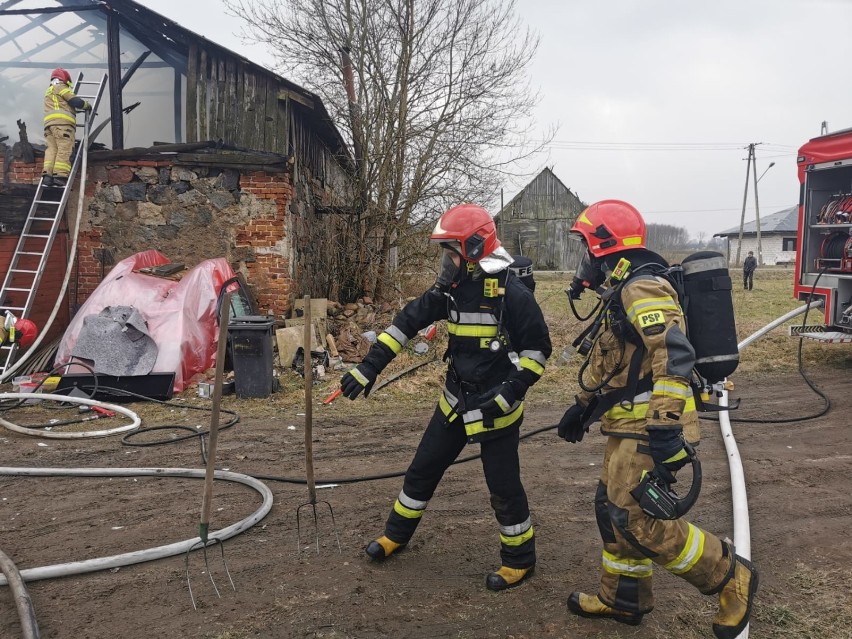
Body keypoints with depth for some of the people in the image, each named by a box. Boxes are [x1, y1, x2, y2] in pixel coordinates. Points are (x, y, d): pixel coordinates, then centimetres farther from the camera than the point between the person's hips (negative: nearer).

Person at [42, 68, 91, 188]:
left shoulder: (48, 92, 35)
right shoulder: (61, 87, 8)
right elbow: (75, 101, -1)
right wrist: (87, 105, 14)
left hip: (49, 123, 8)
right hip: (62, 122, -8)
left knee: (52, 149, -1)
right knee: (64, 150, -13)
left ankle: (47, 175, -17)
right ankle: (60, 176, -24)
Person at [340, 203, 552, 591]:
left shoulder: (511, 292, -19)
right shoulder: (452, 287, 0)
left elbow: (538, 347, -14)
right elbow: (410, 320, 3)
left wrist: (511, 391, -22)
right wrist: (370, 366, -2)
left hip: (496, 408, -6)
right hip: (455, 401, 7)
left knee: (503, 486, 5)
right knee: (423, 469, 17)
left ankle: (520, 559, 26)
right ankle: (396, 534, 38)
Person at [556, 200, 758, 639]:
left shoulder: (641, 289, -17)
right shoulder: (623, 293, 17)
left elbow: (674, 355, -30)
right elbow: (607, 361, 27)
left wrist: (666, 426, -35)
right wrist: (582, 406, 31)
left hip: (648, 428, -10)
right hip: (630, 425, 10)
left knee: (636, 519, -9)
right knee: (612, 508, 15)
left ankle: (731, 577, 7)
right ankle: (622, 598, 29)